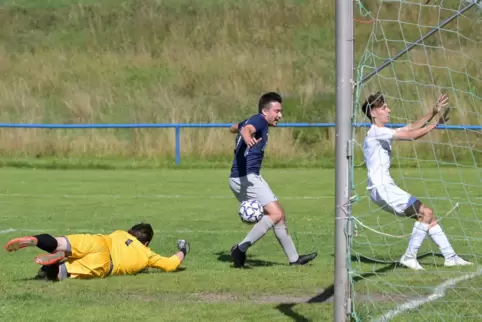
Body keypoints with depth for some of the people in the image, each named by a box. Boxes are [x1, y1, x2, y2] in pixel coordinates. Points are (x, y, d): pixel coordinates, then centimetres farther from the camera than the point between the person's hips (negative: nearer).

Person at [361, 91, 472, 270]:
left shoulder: (383, 132, 17)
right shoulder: (376, 132, -14)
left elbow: (412, 127, 16)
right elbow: (411, 135, -19)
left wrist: (434, 112, 6)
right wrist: (436, 123, -11)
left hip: (387, 188, 10)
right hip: (381, 189, -10)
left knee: (427, 215, 9)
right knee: (426, 213, -14)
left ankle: (450, 256, 12)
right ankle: (409, 257, -7)